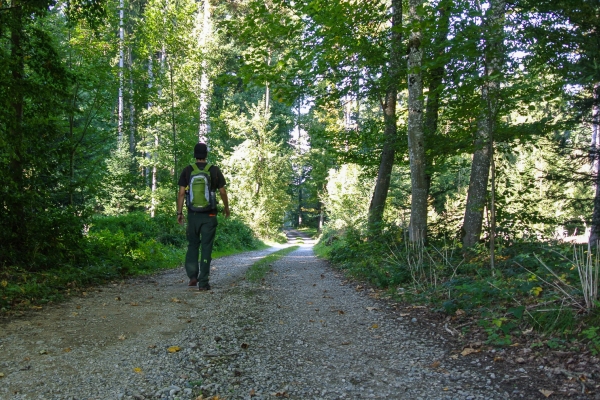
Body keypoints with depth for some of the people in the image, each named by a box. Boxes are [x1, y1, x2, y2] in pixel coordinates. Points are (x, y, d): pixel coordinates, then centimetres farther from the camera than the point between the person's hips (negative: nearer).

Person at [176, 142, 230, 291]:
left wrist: (179, 212, 6)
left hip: (193, 214, 1)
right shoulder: (215, 170, -1)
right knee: (206, 247, 2)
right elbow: (222, 192, 2)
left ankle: (192, 276, 6)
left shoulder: (187, 170, 0)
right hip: (209, 215, -1)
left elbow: (181, 193, -2)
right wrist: (226, 207, 17)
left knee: (192, 245, 17)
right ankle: (203, 282, 1)